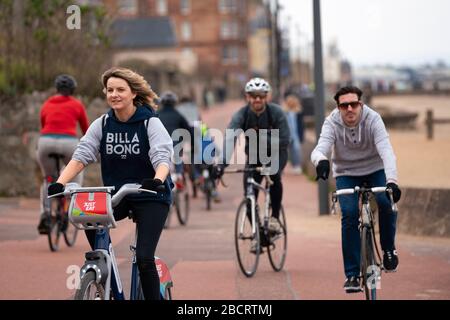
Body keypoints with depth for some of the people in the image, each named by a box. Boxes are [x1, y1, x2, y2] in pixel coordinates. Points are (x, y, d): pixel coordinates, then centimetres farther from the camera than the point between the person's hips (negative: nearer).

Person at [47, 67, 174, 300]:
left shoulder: (151, 123, -11)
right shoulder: (102, 124, 0)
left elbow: (162, 157, -23)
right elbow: (81, 155, -9)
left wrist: (157, 180, -46)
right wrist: (60, 183, -27)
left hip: (150, 196, -4)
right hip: (116, 194, 4)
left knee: (144, 257, -17)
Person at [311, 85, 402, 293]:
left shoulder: (373, 119, -22)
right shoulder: (332, 123, -20)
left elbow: (386, 151, -34)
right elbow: (320, 149, -35)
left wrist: (392, 181, -51)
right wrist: (321, 160, -62)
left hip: (375, 170, 0)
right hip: (346, 174, 0)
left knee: (386, 202, -27)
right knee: (349, 214, -19)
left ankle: (389, 249, 0)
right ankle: (352, 274, -12)